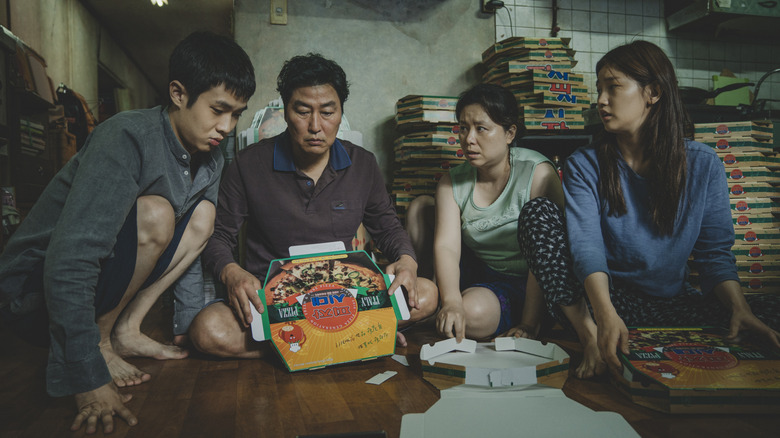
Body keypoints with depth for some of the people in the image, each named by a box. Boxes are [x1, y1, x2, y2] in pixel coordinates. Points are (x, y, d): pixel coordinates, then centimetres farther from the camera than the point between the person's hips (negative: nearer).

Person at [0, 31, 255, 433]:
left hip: (103, 276, 8)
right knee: (155, 214, -30)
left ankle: (126, 329, -5)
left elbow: (187, 248, 9)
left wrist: (188, 329, 9)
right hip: (34, 289, -7)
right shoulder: (127, 137, -27)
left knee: (202, 214, -5)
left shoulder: (210, 159, -1)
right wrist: (88, 379, -33)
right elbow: (68, 264, -33)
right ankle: (100, 341, -11)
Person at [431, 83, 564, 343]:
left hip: (530, 284, -3)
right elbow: (446, 245, -18)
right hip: (482, 275, 4)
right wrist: (451, 301, -37)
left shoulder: (537, 172, -16)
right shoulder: (452, 183, -4)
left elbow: (547, 246, -24)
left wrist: (529, 323, -30)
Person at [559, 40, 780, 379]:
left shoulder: (703, 164, 1)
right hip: (609, 299, -1)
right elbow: (586, 246, -20)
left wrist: (739, 308, -20)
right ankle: (591, 338, -29)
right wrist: (605, 315, -37)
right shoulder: (584, 166, -5)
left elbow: (715, 251, 1)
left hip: (673, 303, 2)